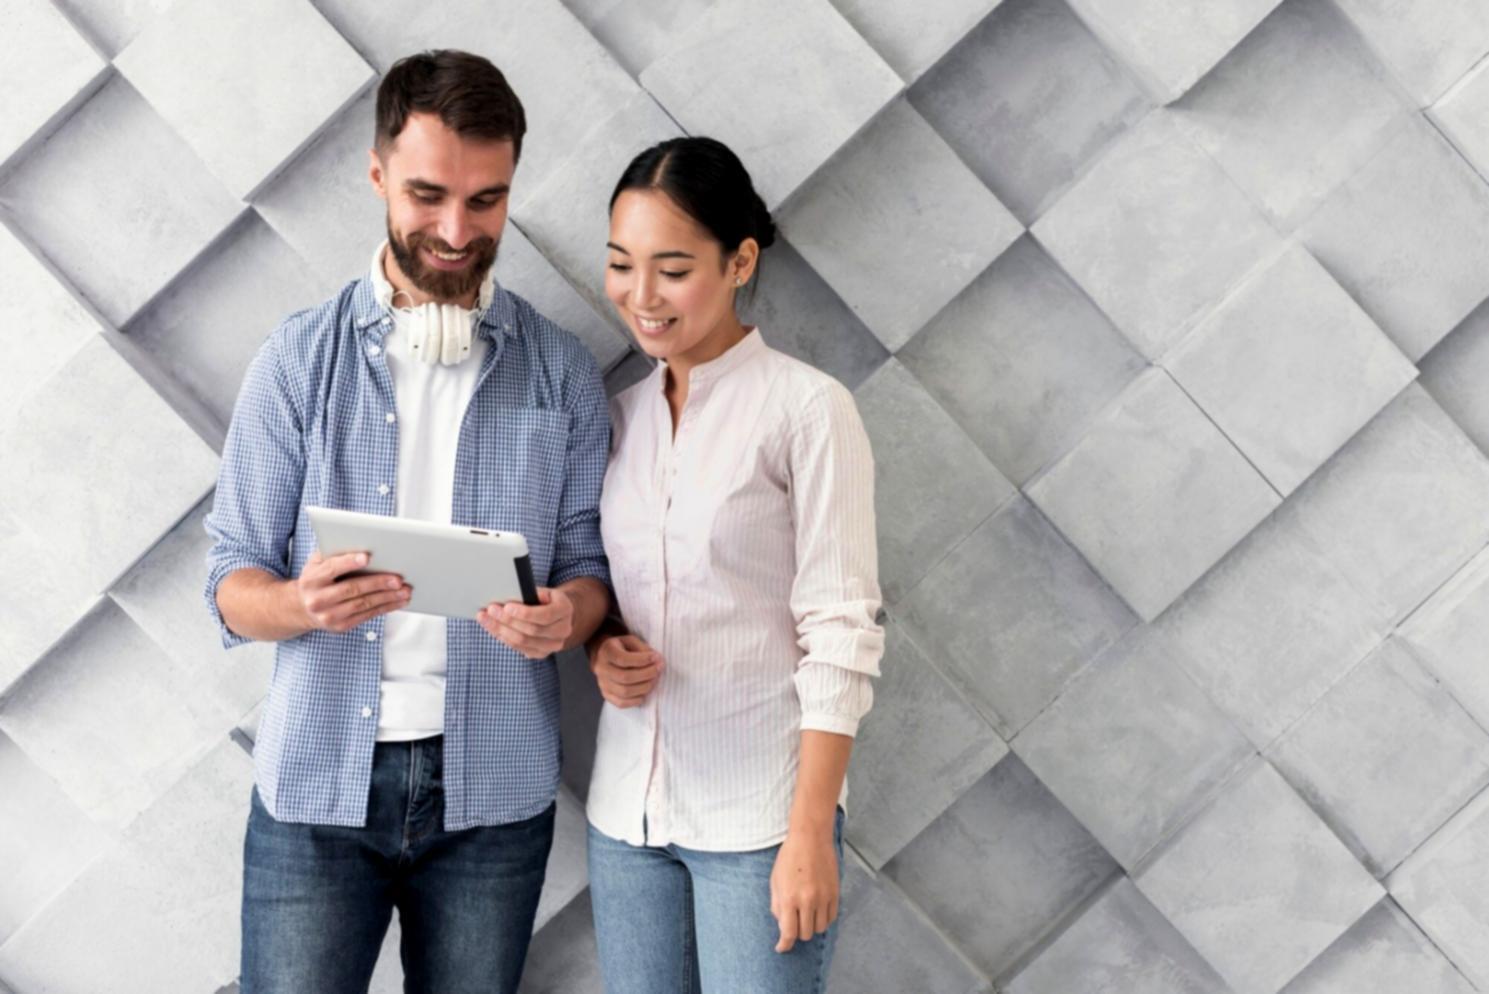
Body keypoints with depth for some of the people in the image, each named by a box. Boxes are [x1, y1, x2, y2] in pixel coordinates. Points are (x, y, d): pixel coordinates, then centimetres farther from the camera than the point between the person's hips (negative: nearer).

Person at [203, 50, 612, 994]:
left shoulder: (561, 370, 3)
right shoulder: (298, 358, 0)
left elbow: (589, 563, 4)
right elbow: (232, 581, 0)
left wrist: (564, 615, -19)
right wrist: (302, 602, -22)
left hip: (492, 787, 1)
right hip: (318, 779, -1)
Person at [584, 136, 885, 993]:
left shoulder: (809, 408, -9)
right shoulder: (622, 416, 7)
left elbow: (841, 633, -12)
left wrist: (812, 835, -15)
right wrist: (602, 648, -5)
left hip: (758, 816, -5)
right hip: (627, 807, 5)